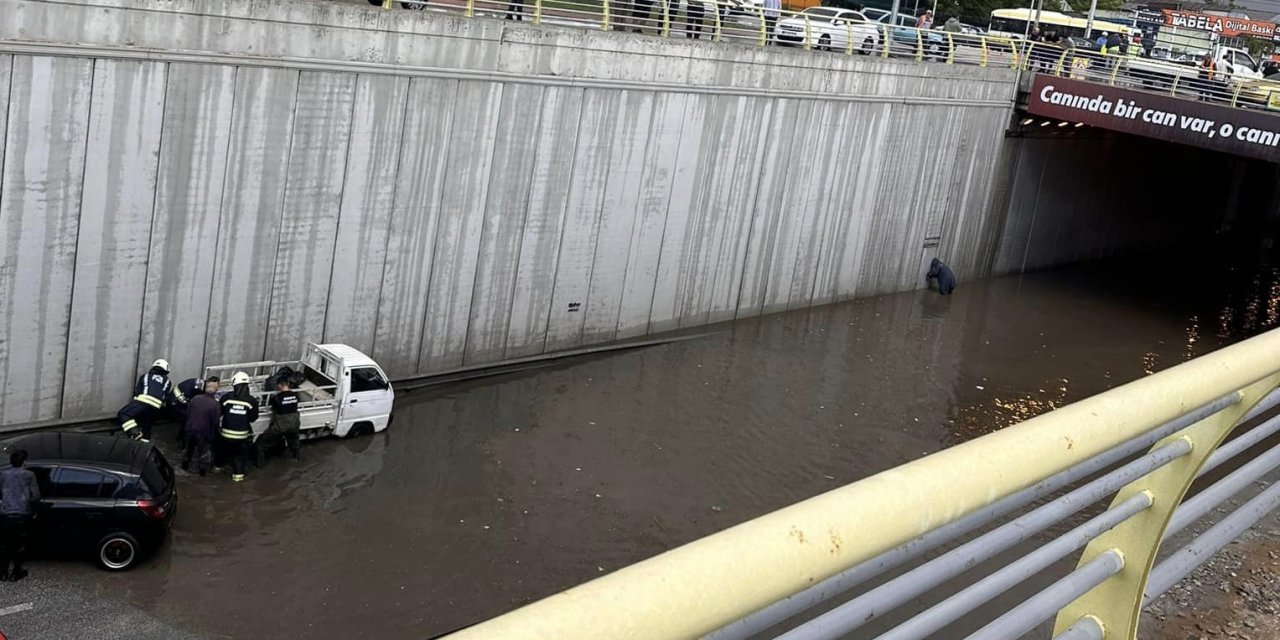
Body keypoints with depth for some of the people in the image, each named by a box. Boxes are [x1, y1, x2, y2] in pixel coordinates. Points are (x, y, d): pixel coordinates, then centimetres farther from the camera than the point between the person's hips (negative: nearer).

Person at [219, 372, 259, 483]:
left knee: (222, 449, 27)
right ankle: (238, 474, 12)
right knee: (239, 454, 18)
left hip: (226, 433, 1)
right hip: (242, 435, -1)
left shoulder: (227, 398, -11)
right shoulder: (251, 401, -12)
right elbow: (253, 418, -4)